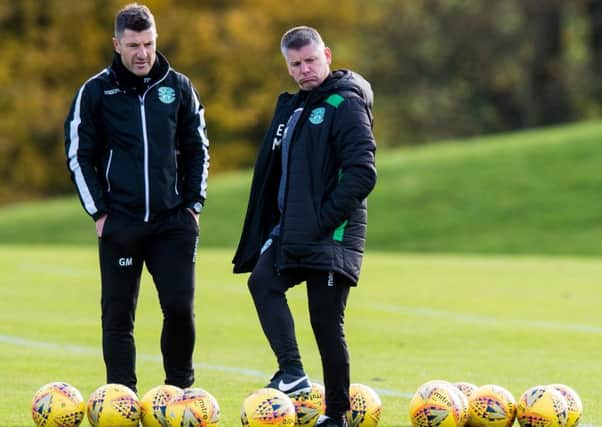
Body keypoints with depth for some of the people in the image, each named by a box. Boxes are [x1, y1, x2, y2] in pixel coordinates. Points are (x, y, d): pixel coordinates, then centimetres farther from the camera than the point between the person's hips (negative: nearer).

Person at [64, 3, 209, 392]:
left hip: (173, 220, 1)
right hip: (120, 223, -1)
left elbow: (197, 150, 14)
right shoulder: (96, 91, 0)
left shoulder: (178, 87, 6)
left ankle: (180, 389, 13)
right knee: (118, 316, 1)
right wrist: (98, 212, -3)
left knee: (180, 307, -6)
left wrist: (193, 203, 5)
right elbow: (79, 156, 3)